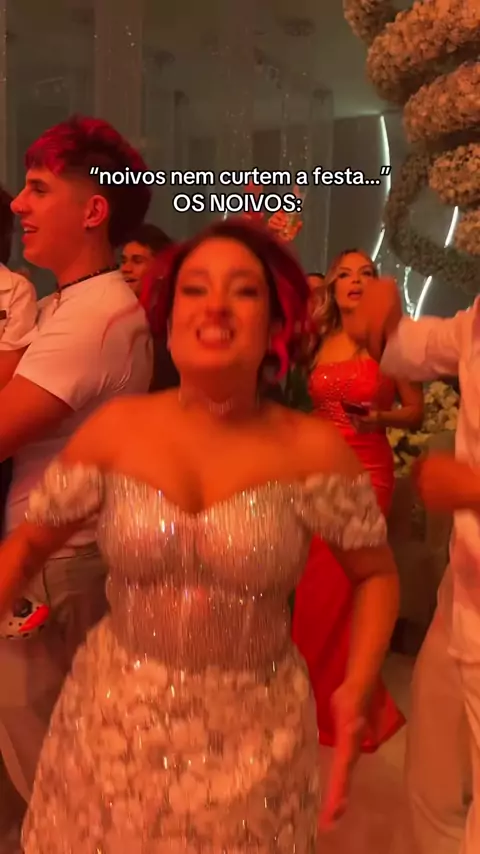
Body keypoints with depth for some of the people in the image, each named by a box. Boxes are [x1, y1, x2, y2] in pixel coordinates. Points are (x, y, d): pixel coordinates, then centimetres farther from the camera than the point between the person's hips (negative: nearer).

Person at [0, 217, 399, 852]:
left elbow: (377, 574, -1)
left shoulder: (313, 448, -13)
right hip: (113, 724, 2)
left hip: (253, 734, -1)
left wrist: (357, 690, -14)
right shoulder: (116, 428, -9)